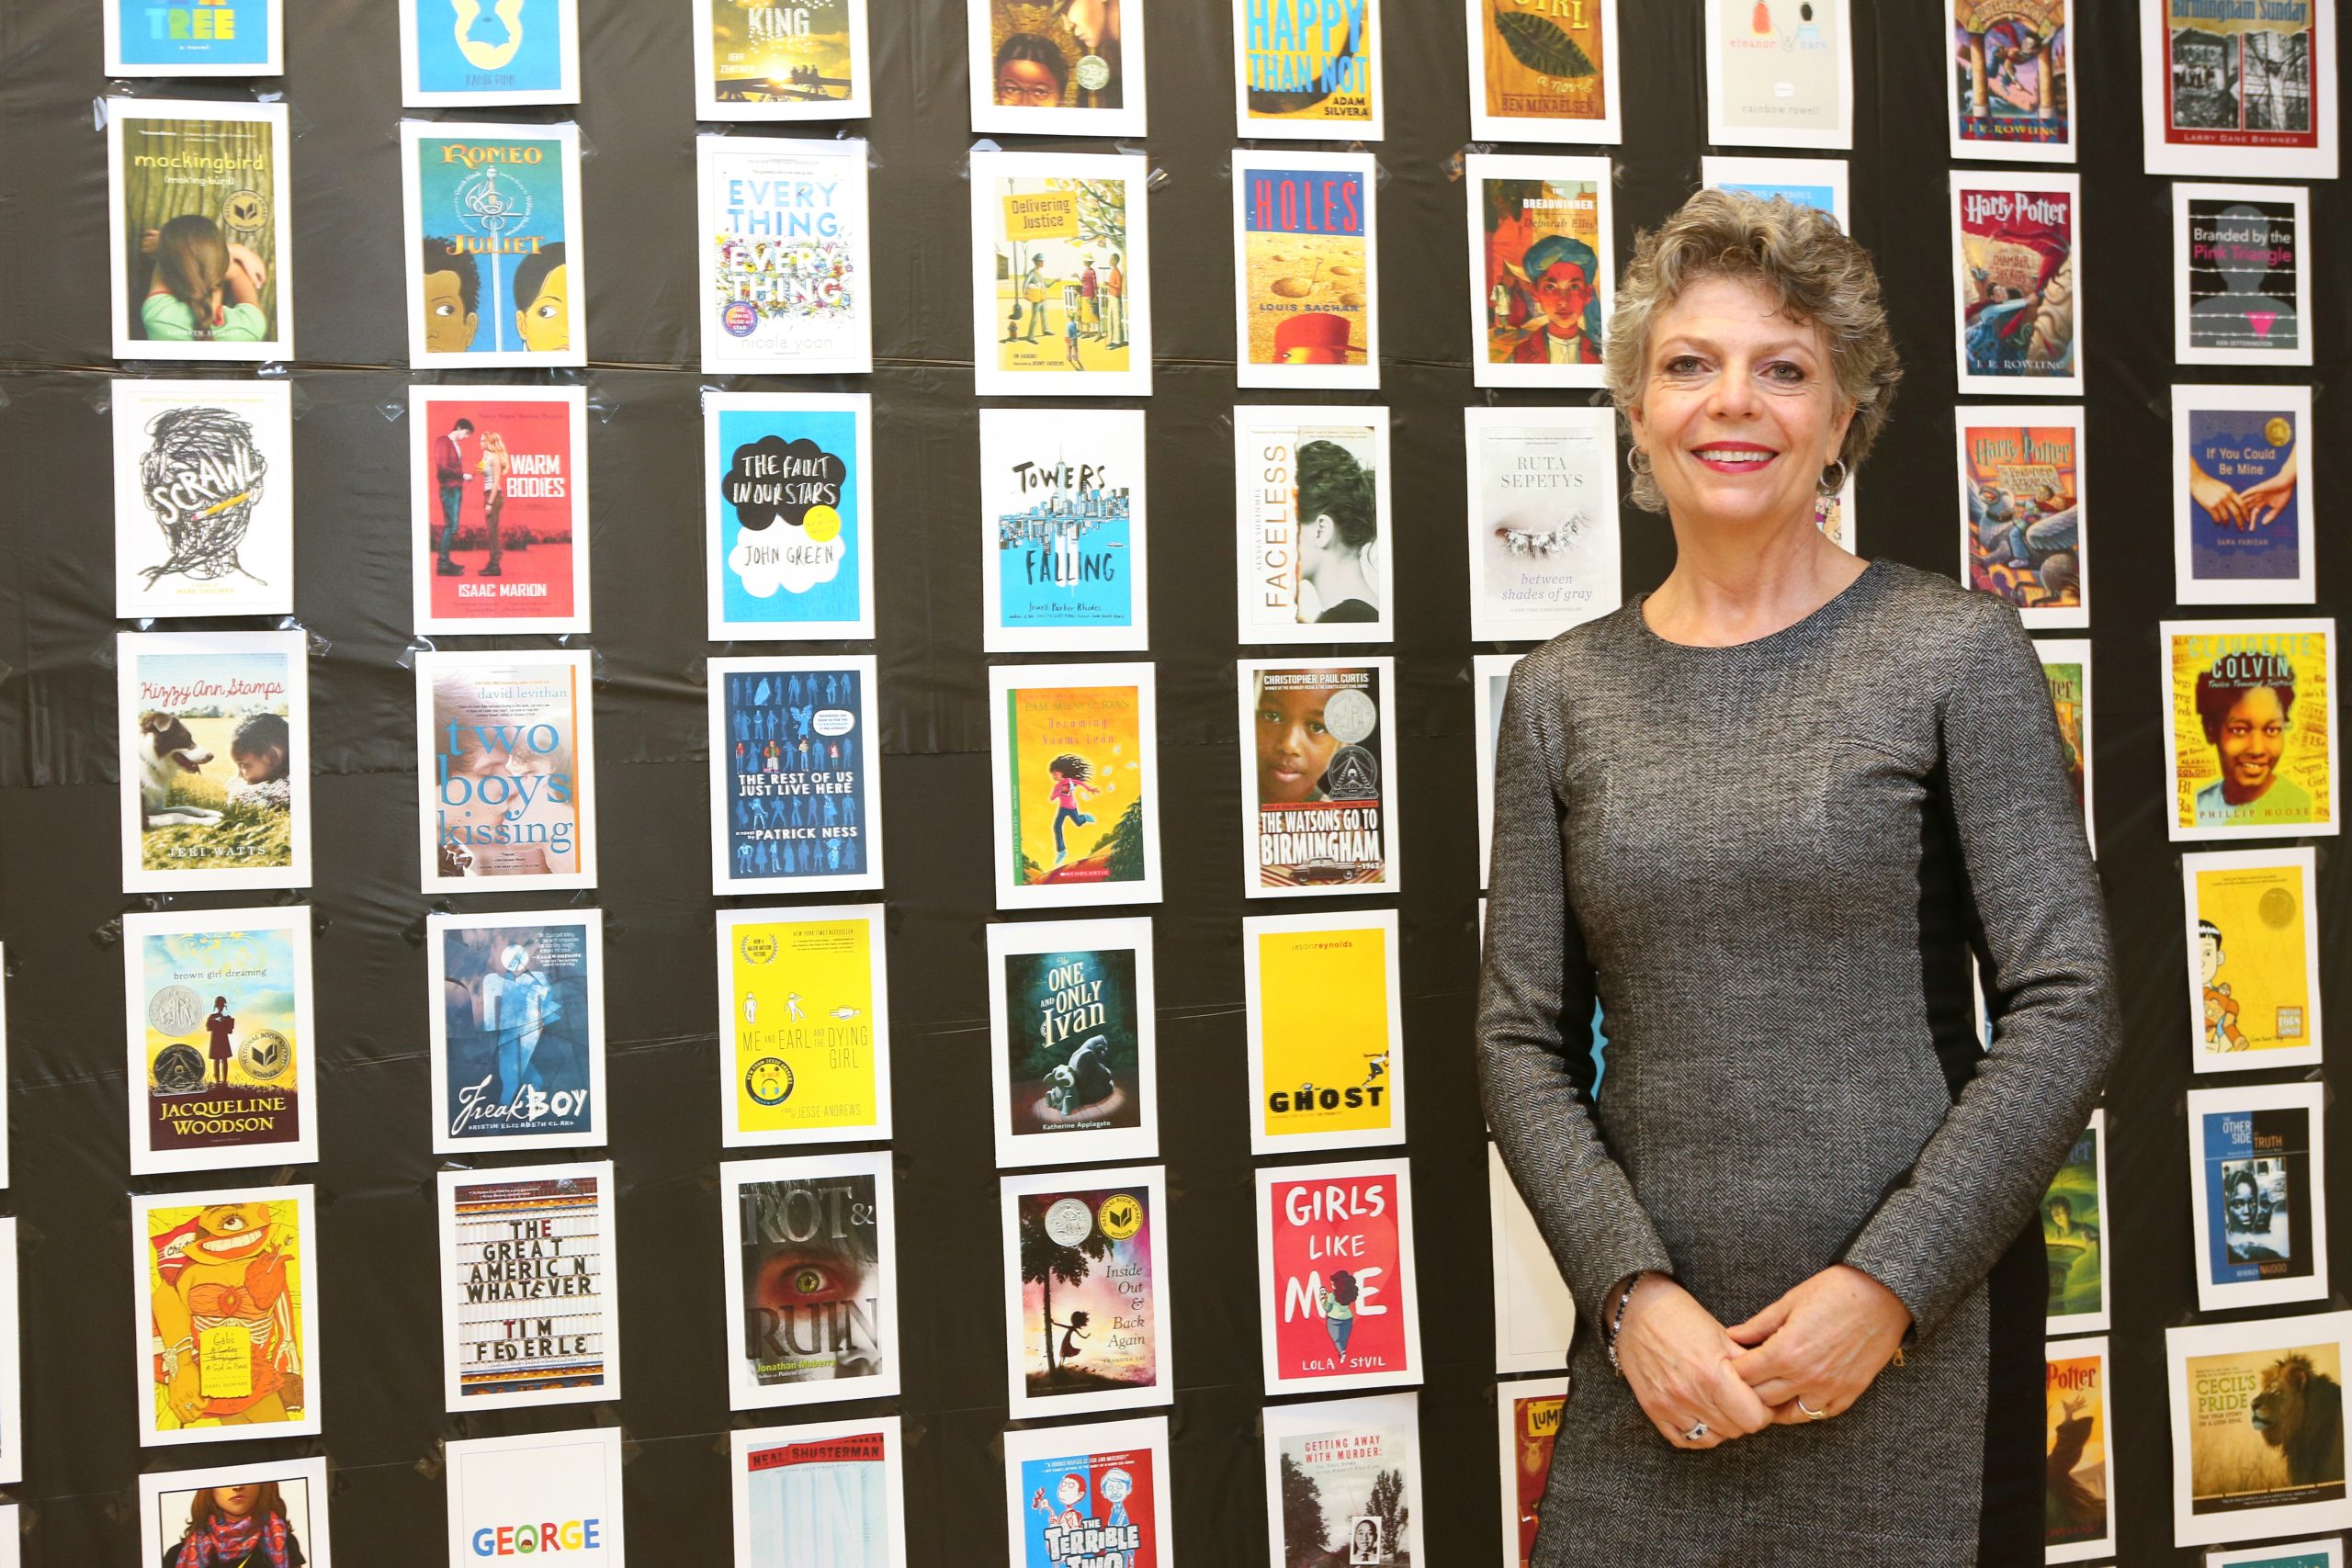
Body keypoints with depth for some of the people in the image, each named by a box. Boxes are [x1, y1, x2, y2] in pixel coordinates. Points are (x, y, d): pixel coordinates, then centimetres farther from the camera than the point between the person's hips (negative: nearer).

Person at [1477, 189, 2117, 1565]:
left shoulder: (1956, 651, -3)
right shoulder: (1563, 693, 5)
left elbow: (2066, 1008, -6)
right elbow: (1523, 1039, 4)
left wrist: (1889, 1282, -12)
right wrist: (1632, 1292, -8)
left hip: (1920, 1348, -2)